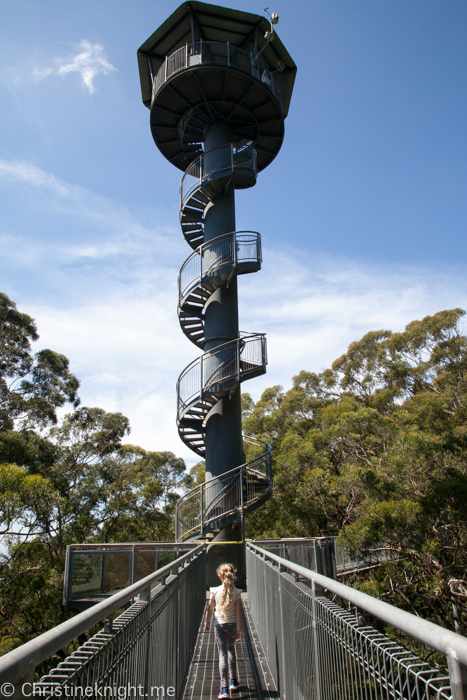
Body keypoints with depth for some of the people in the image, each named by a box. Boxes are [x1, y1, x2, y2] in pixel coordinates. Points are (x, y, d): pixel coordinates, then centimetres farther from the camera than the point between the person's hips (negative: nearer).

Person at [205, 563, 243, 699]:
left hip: (219, 624, -1)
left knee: (222, 654, 2)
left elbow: (210, 608, 1)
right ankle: (233, 681, 34)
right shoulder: (236, 592, -10)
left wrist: (207, 622, 18)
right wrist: (240, 629, -2)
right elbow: (239, 612, -9)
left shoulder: (215, 591, -10)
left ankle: (224, 688, -4)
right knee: (231, 650, 22)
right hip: (232, 624, 1)